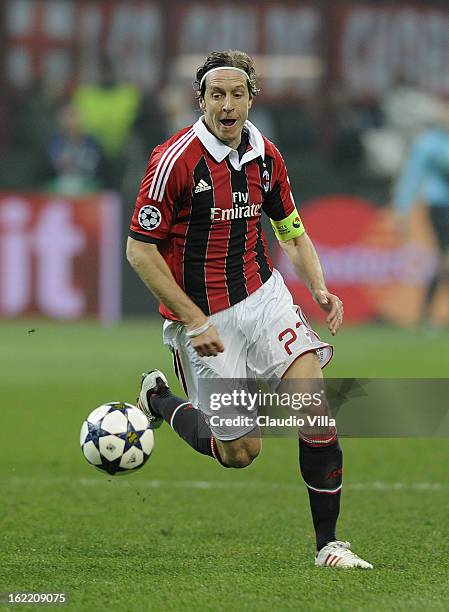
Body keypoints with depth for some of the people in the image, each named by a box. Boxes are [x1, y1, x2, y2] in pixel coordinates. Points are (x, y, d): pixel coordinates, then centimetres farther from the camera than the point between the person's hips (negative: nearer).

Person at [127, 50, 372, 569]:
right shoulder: (175, 160, -16)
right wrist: (195, 321, -17)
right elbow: (140, 250, -14)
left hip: (262, 295, 5)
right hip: (200, 316, -5)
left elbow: (293, 234, 15)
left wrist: (320, 290, -3)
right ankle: (159, 400, 28)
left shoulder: (266, 157, 2)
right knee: (240, 451, 0)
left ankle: (328, 543, -5)